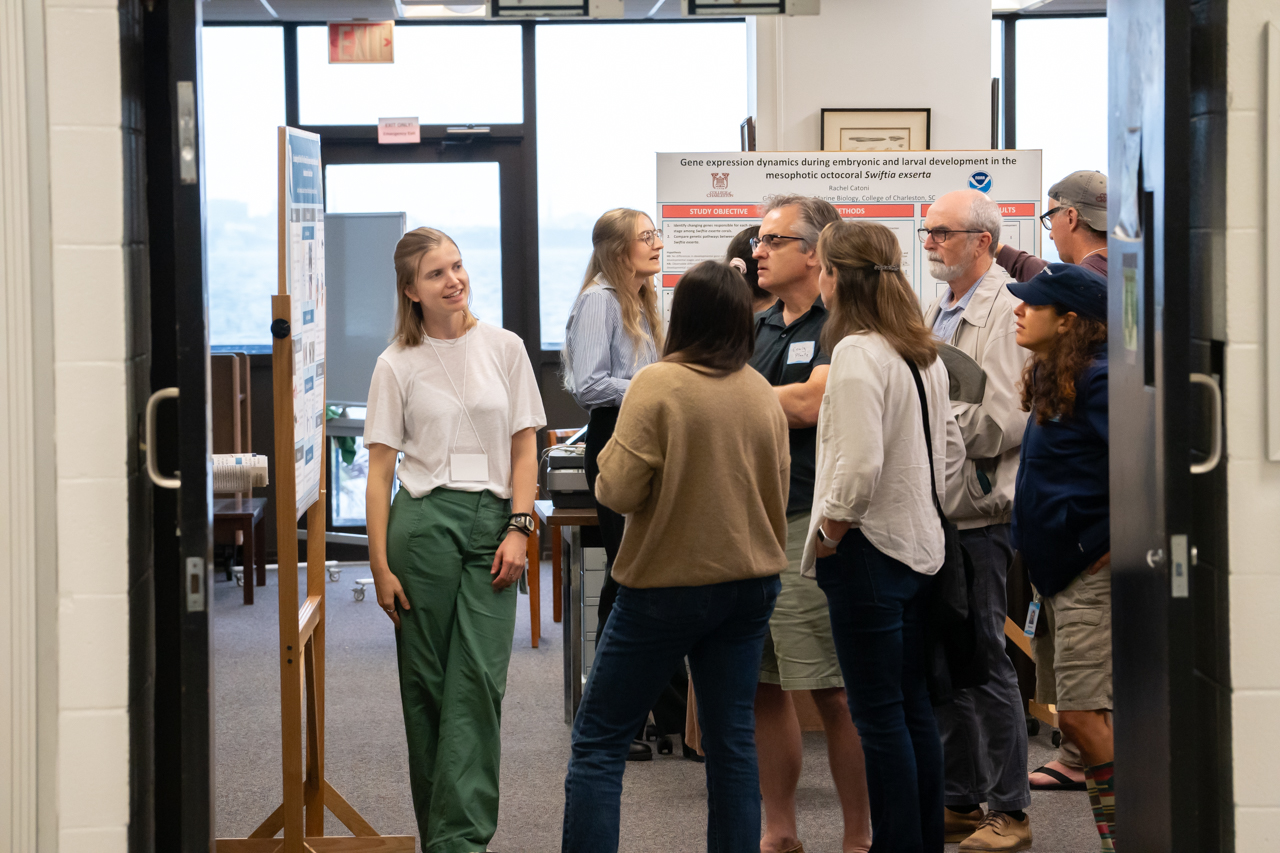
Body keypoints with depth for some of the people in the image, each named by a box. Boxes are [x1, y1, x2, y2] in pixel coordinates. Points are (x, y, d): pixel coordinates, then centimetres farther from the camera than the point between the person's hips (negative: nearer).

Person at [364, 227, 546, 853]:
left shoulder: (504, 348, 7)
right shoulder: (397, 365, 3)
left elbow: (524, 448, 10)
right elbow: (380, 471, 3)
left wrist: (517, 528, -3)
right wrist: (380, 566, -3)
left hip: (492, 519, 1)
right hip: (424, 521, -1)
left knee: (478, 680, -9)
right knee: (427, 683, 3)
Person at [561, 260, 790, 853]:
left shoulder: (657, 385, -13)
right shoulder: (763, 394, 4)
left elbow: (618, 491, -15)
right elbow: (779, 497, 12)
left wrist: (611, 449, 3)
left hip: (668, 584, -5)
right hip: (749, 583, 5)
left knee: (599, 741, 1)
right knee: (732, 738, 8)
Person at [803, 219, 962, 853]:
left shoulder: (857, 353, -18)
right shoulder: (923, 353, 10)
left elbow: (860, 465, -26)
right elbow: (950, 444, 20)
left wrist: (829, 529, -13)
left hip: (869, 548, -9)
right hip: (919, 544, 9)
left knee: (879, 715, -2)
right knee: (913, 705, 15)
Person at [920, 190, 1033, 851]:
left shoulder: (1005, 312, -12)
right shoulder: (937, 313, 17)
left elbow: (1004, 422, -19)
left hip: (980, 513, -9)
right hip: (934, 508, 9)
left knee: (984, 659, -4)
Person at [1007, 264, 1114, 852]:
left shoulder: (1097, 380, -17)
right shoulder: (1049, 380, 13)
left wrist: (1113, 541, -19)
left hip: (1091, 571, -10)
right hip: (1053, 568, 10)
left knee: (1080, 714, -11)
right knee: (1069, 714, 11)